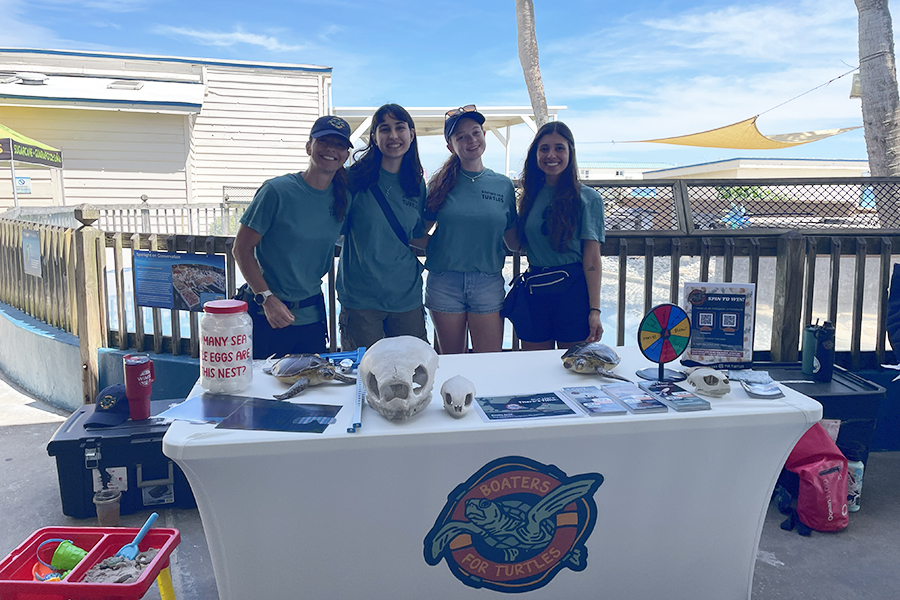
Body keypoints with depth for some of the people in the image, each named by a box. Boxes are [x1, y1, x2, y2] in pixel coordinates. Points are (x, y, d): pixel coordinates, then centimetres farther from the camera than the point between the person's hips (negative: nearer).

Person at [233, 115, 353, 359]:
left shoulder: (343, 199, 1)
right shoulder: (277, 191, -13)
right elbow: (241, 249, -11)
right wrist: (267, 298, -17)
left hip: (312, 317, 5)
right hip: (267, 314, -4)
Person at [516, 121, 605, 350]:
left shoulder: (588, 198, -2)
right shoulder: (530, 196, 11)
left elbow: (592, 258, -7)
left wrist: (594, 309, -12)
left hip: (573, 290, -4)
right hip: (535, 291, 4)